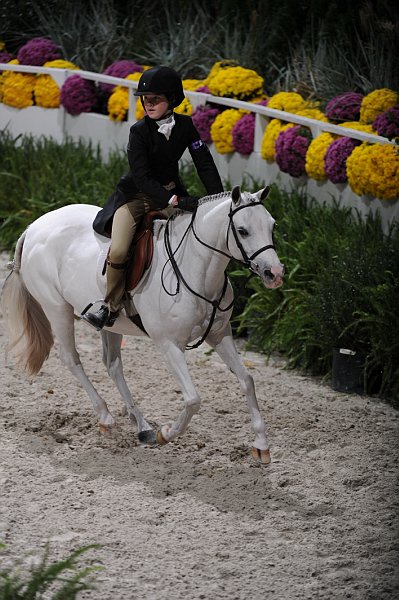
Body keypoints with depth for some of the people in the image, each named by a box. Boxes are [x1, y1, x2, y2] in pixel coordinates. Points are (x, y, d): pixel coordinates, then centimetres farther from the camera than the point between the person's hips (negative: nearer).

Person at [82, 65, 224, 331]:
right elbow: (142, 177, -25)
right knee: (119, 251, -22)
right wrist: (175, 200, -35)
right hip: (136, 195, -4)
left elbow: (205, 164, -4)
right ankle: (111, 308, -6)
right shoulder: (140, 131, -18)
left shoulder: (185, 125, -7)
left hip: (170, 191, 4)